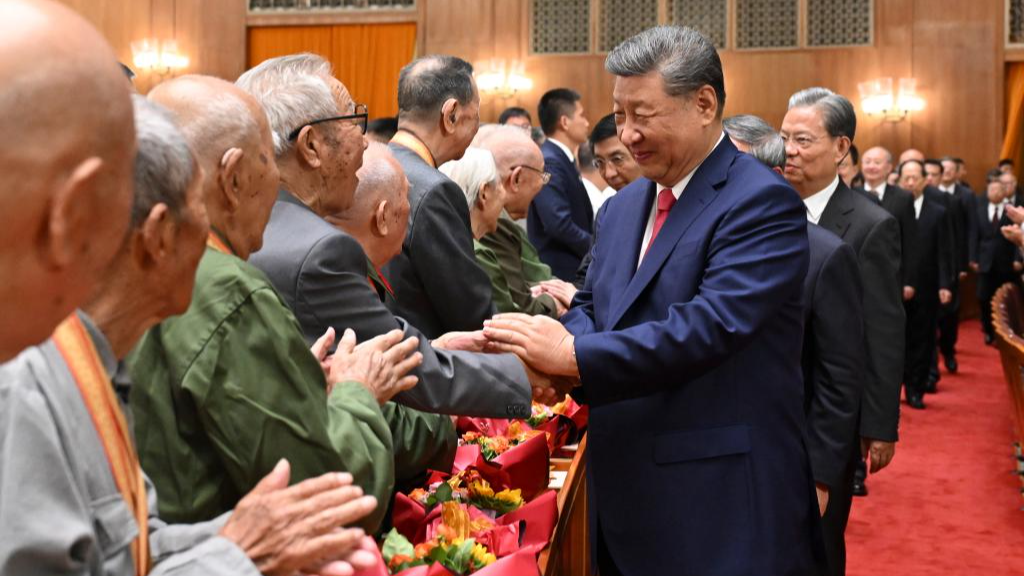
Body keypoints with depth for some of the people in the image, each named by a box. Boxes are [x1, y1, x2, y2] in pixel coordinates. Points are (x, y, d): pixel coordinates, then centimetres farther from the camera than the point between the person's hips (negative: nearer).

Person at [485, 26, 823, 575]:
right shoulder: (624, 205, 12)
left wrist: (573, 355, -25)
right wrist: (552, 346, -10)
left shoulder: (762, 202, -14)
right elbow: (592, 304, 13)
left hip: (721, 499, -7)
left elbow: (709, 327, -24)